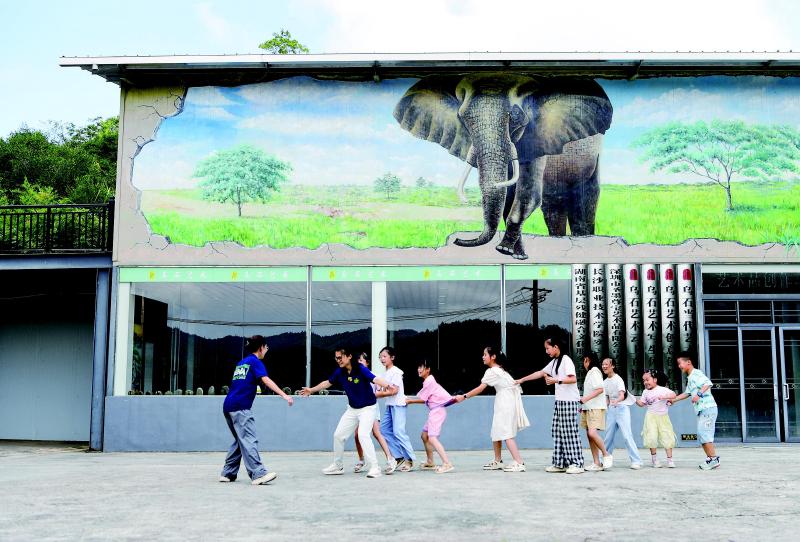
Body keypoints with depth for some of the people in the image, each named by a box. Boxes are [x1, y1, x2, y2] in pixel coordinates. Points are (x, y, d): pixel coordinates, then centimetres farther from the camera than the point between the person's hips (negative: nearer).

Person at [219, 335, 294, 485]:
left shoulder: (242, 362, 22)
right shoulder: (255, 362, -2)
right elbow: (266, 380, -17)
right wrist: (284, 395, -24)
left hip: (228, 406, 9)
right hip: (240, 407, -9)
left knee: (240, 440, 17)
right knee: (249, 440, -14)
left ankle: (228, 473, 19)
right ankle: (258, 474, -21)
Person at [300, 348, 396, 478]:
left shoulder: (361, 369, -23)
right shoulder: (339, 372, -5)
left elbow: (375, 379, -39)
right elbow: (328, 383, 14)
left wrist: (388, 385, -59)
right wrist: (312, 390, 23)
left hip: (368, 408, -7)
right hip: (352, 409, 7)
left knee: (363, 434, -25)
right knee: (338, 435, 11)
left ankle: (374, 467, -19)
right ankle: (338, 465, 31)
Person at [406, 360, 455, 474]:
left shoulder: (429, 381, -13)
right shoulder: (428, 381, 16)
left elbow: (422, 399, -9)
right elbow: (424, 398, 13)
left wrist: (409, 401, 3)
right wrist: (409, 400, 8)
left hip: (438, 410, -11)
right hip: (434, 411, 11)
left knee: (432, 438, -18)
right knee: (424, 435, 17)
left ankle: (447, 463, -24)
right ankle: (430, 463, 27)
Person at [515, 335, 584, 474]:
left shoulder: (566, 360, -10)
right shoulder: (554, 362, 16)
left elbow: (573, 379, -18)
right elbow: (540, 373, 24)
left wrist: (557, 381, -25)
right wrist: (522, 380, 24)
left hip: (569, 401, -9)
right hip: (560, 401, 9)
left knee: (570, 432, -9)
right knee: (558, 432, 6)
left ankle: (577, 464, -6)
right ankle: (560, 463, 8)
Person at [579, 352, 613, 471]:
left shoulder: (594, 371, -7)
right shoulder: (590, 373, 21)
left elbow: (600, 389, -18)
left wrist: (585, 399, -21)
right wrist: (584, 405, 22)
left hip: (596, 408, -10)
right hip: (588, 408, 10)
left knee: (592, 433, -22)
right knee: (589, 435, 3)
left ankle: (606, 455, -8)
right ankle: (597, 463, 2)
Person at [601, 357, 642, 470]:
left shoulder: (618, 379, -12)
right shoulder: (605, 382, 10)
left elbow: (622, 395, -27)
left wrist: (616, 401, -45)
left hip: (622, 408, -7)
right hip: (611, 409, 7)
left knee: (626, 435, -14)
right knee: (608, 436, 8)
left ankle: (636, 461, -11)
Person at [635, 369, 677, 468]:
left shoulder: (663, 390, -7)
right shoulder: (645, 392, 7)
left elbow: (673, 395, -17)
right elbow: (642, 403, 12)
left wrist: (664, 397, -30)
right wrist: (635, 399, -3)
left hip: (663, 416, -2)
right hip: (651, 417, 2)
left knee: (667, 437, -2)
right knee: (652, 438, -4)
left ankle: (669, 459, 6)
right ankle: (654, 458, 13)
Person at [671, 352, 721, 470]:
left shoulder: (696, 373, -9)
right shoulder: (690, 378, 22)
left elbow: (708, 383, -25)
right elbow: (687, 393, 33)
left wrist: (699, 394, -35)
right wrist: (674, 399, 32)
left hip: (707, 407, -10)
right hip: (701, 410, 10)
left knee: (703, 432, -14)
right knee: (701, 434, 9)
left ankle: (714, 459, -12)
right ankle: (710, 458, 12)